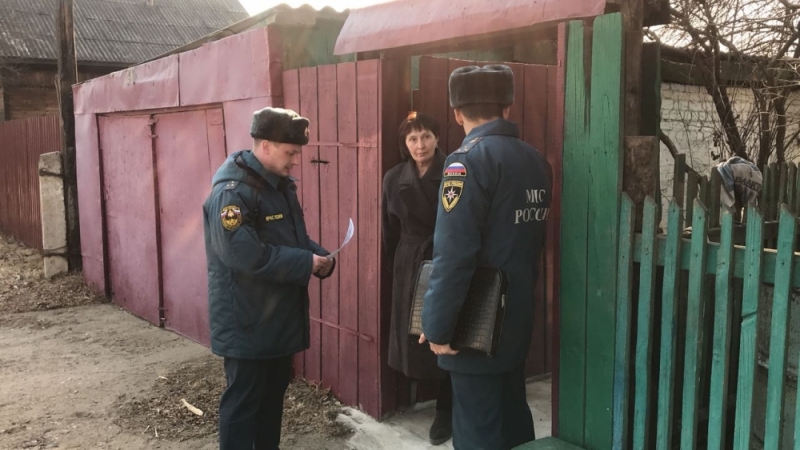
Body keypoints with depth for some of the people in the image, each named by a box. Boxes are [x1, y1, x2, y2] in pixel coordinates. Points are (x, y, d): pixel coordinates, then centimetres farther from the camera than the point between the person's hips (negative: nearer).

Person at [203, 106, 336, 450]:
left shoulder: (280, 185, 9)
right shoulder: (232, 192, -20)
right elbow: (245, 255, -30)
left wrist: (319, 257, -3)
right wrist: (306, 264, -23)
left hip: (280, 315, 9)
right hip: (246, 321, -9)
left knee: (274, 391, 20)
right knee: (243, 399, 3)